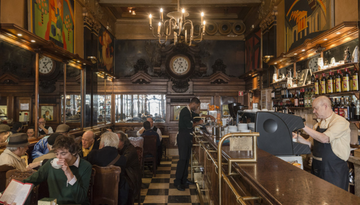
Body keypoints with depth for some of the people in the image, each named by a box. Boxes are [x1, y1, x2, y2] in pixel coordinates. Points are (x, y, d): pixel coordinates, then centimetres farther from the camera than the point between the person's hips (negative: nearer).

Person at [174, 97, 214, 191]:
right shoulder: (184, 111, -17)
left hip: (188, 138, 10)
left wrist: (209, 116, 25)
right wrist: (198, 123, -4)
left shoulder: (190, 111, 13)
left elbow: (197, 115, 32)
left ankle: (184, 179, 21)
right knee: (182, 159, -9)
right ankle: (177, 182, -2)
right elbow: (189, 125, -19)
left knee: (187, 159, 12)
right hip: (183, 138, -10)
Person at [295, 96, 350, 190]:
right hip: (317, 168, 7)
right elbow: (310, 143, 13)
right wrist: (298, 138, -5)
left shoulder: (340, 122, -14)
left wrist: (303, 126, -23)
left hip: (334, 170, -7)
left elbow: (324, 139, -27)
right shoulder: (318, 124, 9)